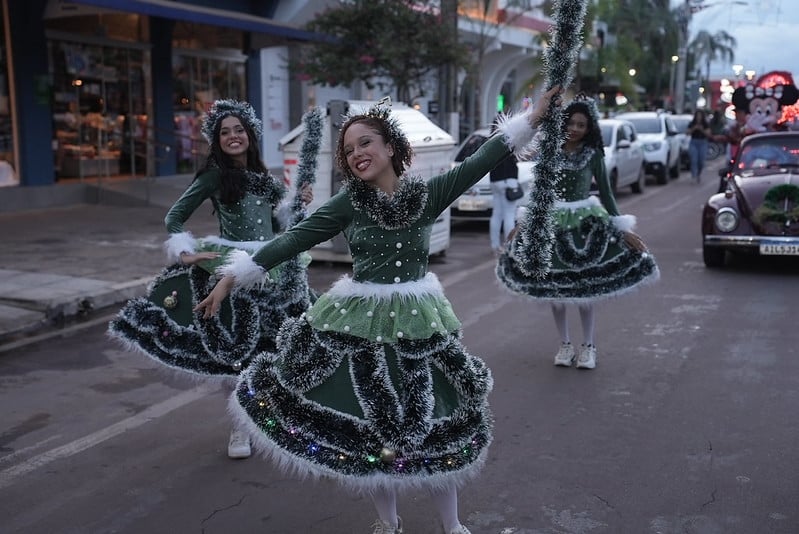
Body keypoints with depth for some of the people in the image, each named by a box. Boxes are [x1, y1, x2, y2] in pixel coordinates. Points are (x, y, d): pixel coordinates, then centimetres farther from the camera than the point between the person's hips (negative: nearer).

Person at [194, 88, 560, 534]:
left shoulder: (427, 194, -4)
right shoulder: (350, 202, -5)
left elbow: (480, 162, -5)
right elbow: (294, 240, -7)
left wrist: (532, 117, -6)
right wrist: (232, 279, -9)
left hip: (417, 322, 0)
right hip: (358, 324, 0)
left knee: (434, 428, 8)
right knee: (366, 427, 8)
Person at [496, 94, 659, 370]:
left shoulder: (593, 154, -3)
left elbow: (606, 193, 2)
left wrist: (623, 229, -1)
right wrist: (524, 223, 9)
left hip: (585, 223, -2)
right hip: (551, 222, 2)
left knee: (585, 286, 2)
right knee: (553, 286, 5)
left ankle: (588, 347, 16)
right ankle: (565, 345, 19)